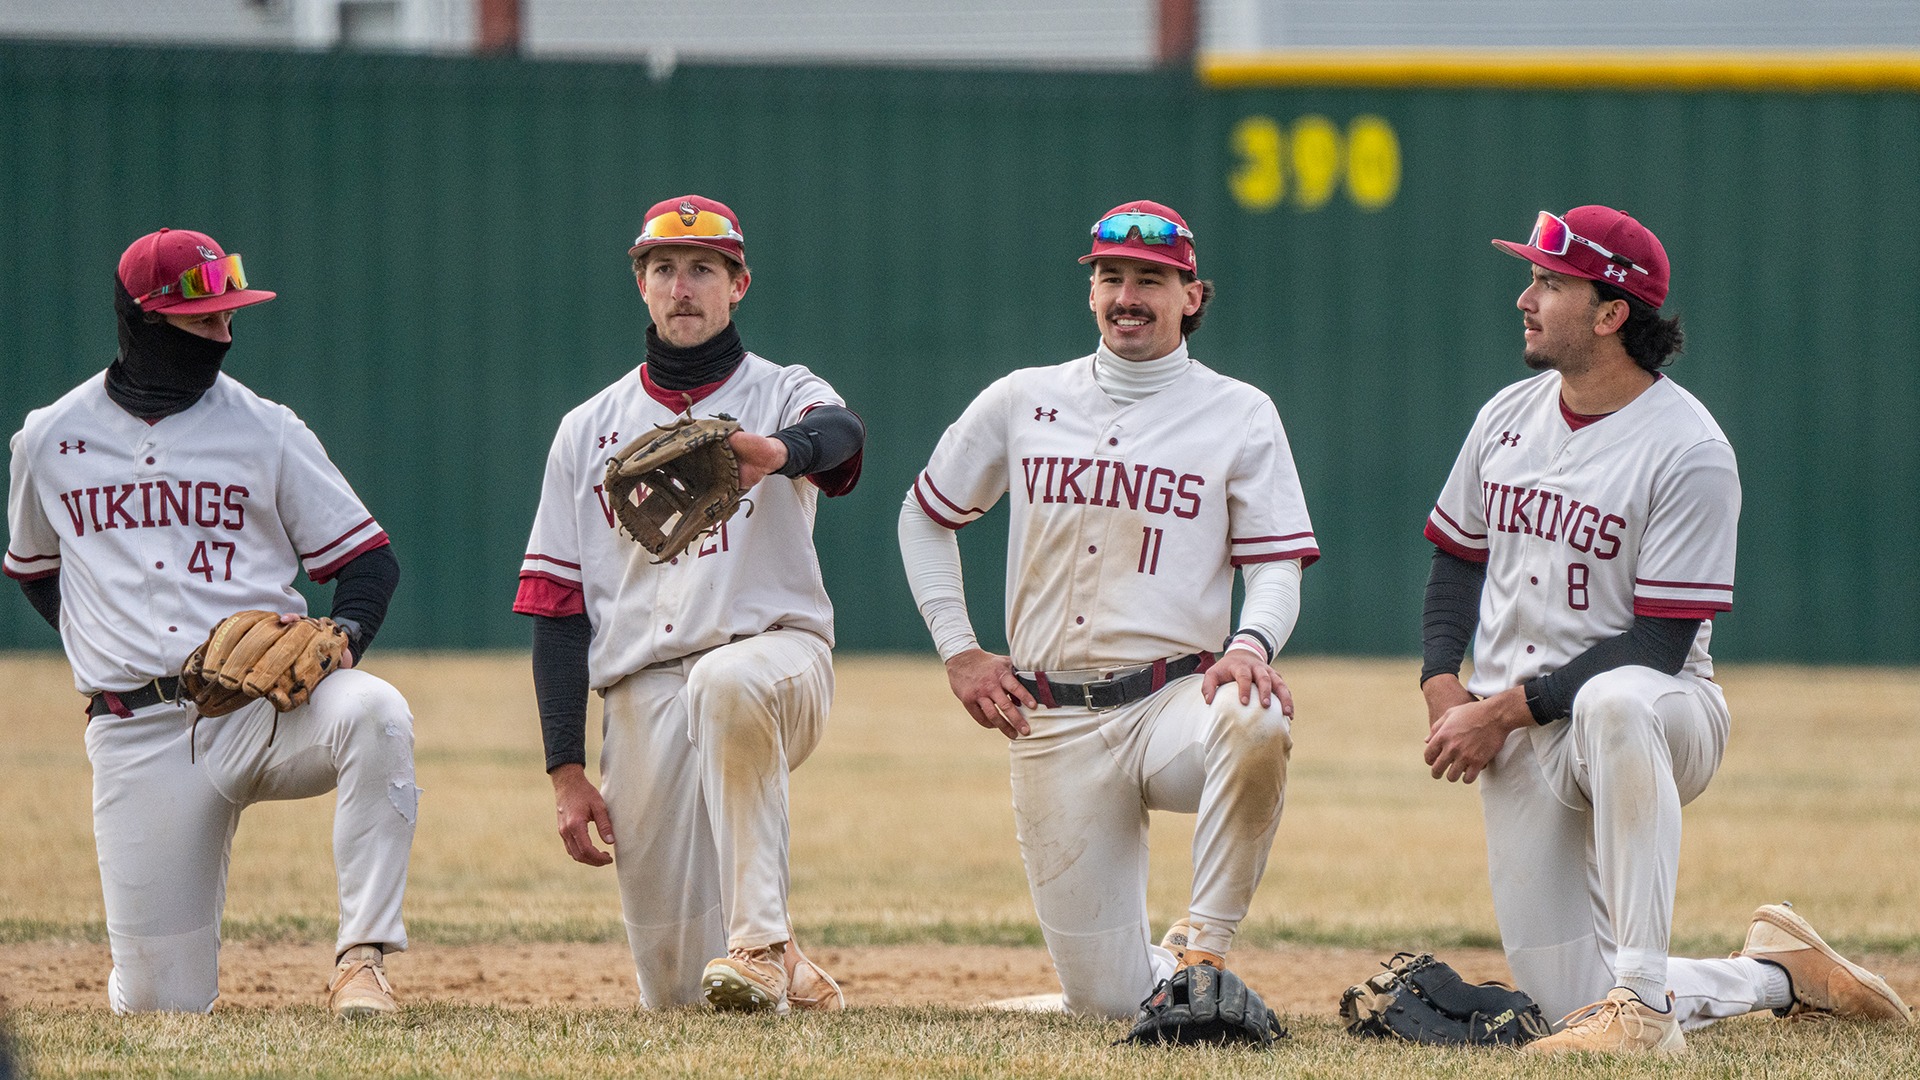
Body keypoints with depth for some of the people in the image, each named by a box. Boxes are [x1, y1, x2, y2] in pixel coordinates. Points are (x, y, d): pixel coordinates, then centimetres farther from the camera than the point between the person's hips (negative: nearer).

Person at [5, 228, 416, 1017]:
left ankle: (362, 960, -34)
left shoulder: (266, 432, 4)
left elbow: (369, 560, 6)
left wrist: (345, 634, -16)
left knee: (374, 715, -37)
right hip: (135, 736, 0)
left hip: (263, 706, 0)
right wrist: (108, 645, 8)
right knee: (162, 1004, -3)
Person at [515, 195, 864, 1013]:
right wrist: (566, 771, 2)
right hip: (643, 694, 3)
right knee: (675, 994, -6)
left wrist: (779, 451, -46)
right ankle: (781, 972, 29)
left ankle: (758, 939, -34)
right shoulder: (589, 430, 16)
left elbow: (840, 435, -20)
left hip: (775, 649, -3)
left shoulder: (784, 396, 7)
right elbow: (556, 608, 12)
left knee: (727, 682, -42)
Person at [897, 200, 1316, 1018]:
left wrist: (1251, 644, -23)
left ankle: (1203, 949, -22)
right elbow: (926, 518, 22)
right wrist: (957, 651, 10)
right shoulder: (1021, 401, 10)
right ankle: (1171, 976, 32)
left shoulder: (1239, 415, 4)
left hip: (1174, 701, -2)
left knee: (1255, 724, -41)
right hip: (1053, 727, 2)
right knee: (1107, 999, -6)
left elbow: (1277, 567, -1)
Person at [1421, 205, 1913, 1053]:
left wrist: (1507, 709, -19)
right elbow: (1458, 559, 20)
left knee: (1613, 705, -45)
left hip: (1663, 709, -6)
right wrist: (1443, 687, 1)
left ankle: (1642, 1000, -42)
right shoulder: (1507, 418, 7)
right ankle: (1777, 971, 23)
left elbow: (1658, 647, -17)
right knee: (1567, 1000, -4)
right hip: (1517, 753, 6)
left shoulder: (1688, 451, -14)